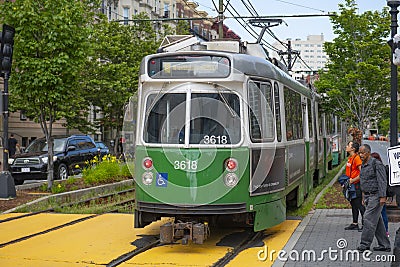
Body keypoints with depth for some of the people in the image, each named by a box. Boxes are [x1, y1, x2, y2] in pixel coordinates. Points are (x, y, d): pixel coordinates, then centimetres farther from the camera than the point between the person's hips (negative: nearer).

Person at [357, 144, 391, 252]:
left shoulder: (376, 164, -12)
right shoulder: (363, 165, 15)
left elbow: (382, 181, -16)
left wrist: (382, 196, -22)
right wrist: (364, 197, 21)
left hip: (376, 196, -9)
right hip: (368, 196, 9)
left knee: (369, 219, -10)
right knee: (377, 221, 10)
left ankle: (365, 244, -7)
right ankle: (384, 245, 16)